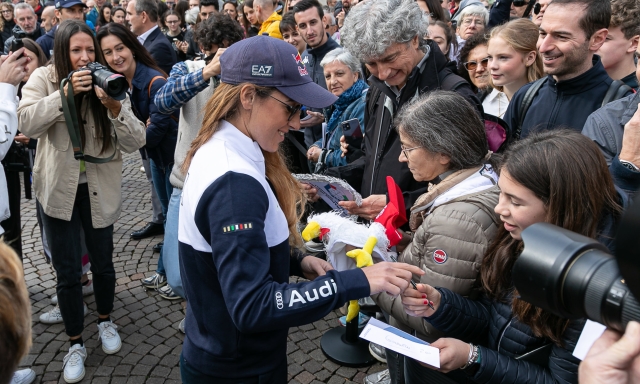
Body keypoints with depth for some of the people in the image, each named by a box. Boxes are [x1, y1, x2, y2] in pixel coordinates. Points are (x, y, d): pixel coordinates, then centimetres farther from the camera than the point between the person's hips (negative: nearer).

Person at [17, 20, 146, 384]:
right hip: (60, 188, -1)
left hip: (99, 189, 1)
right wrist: (66, 92, -30)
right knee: (68, 272, 5)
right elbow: (27, 123, -23)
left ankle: (106, 320, 41)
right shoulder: (44, 78, -7)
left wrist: (115, 107, -30)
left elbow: (135, 142, -14)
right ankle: (76, 344, 24)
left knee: (103, 263, 14)